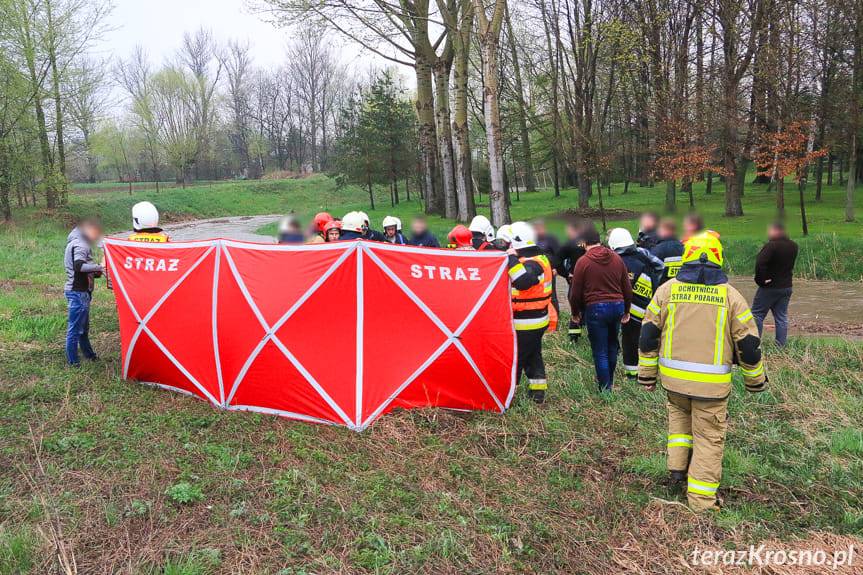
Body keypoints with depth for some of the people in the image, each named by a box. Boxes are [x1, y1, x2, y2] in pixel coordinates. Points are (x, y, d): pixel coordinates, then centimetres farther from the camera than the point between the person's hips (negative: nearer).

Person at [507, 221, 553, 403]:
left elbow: (523, 281, -42)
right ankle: (537, 391, 29)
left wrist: (512, 259, -33)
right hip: (537, 320, 10)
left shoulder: (532, 263, -22)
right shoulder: (540, 258, 11)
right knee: (533, 356, 19)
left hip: (525, 323, -10)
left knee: (515, 359, 0)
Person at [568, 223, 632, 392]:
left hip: (595, 308, -5)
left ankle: (605, 388, 9)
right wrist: (626, 310, 22)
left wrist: (576, 312, 11)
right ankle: (609, 380, 34)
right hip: (617, 306, 5)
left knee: (600, 352, 4)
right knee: (612, 346, 21)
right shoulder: (617, 258, 6)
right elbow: (627, 288, 10)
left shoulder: (583, 261, -8)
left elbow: (575, 292, -5)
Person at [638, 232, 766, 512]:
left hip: (673, 377, 2)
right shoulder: (730, 295, -2)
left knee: (678, 411, 30)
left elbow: (648, 334, 3)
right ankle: (701, 500, 17)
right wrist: (756, 380, 16)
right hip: (712, 383, -2)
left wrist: (647, 374, 12)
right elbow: (748, 343, 2)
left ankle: (678, 465, 21)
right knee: (709, 436, 11)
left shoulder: (667, 289, 0)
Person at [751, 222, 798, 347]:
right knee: (781, 317, 11)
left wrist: (761, 279, -19)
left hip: (770, 286, -7)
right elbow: (790, 264, 16)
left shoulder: (772, 245, -20)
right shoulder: (793, 246, 6)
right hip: (786, 287, 7)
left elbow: (760, 263, -29)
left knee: (757, 314, 2)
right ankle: (781, 345, 13)